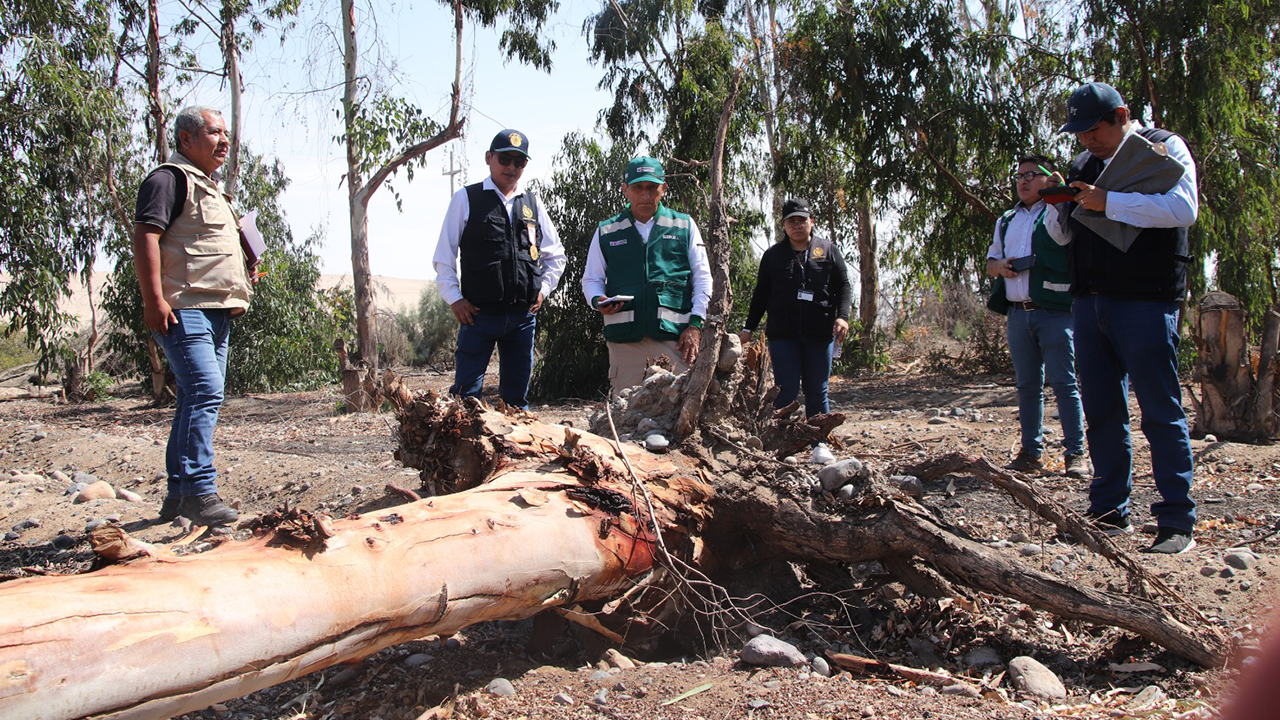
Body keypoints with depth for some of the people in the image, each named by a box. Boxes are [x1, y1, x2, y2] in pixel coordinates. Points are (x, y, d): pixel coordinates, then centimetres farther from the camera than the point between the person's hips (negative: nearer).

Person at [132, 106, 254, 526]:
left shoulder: (210, 187, 26)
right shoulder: (170, 178, -5)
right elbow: (145, 236, -16)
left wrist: (244, 273, 19)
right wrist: (154, 298, -24)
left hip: (217, 311, 10)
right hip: (184, 309, -10)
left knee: (198, 397, 10)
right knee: (205, 391, -20)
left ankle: (179, 493, 17)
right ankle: (199, 491, -19)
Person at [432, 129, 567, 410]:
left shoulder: (532, 204, 14)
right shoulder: (467, 199, 4)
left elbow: (556, 255, 21)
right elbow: (444, 256, 3)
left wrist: (543, 289, 8)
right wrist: (454, 298, -5)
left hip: (523, 314, 4)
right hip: (478, 313, -3)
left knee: (517, 396, 10)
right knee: (467, 393, -5)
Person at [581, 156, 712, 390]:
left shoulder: (684, 226, 12)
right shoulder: (606, 232, 14)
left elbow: (703, 279, 10)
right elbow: (591, 279, 19)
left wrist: (696, 325, -1)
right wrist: (598, 300, -5)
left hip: (675, 335, -1)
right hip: (624, 336, 1)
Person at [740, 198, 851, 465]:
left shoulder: (828, 250, 10)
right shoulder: (773, 255, 12)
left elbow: (844, 286, 7)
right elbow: (761, 294, 15)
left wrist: (842, 316, -9)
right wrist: (748, 327, 11)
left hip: (819, 333, 0)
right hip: (783, 333, 0)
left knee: (817, 391, 5)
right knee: (787, 388, -6)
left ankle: (820, 444, 14)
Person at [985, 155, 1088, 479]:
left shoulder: (1056, 212, 2)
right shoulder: (1006, 221, 20)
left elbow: (1064, 229, -21)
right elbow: (990, 261, 26)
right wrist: (1000, 266, 2)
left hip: (1055, 312, -5)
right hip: (1018, 314, 5)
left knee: (1063, 383, -6)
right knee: (1027, 385, 9)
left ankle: (1075, 454, -2)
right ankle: (1032, 452, 15)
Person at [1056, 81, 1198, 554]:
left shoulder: (1165, 148, 1)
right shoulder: (1083, 164, 18)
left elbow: (1183, 209, -17)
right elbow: (1065, 235, 22)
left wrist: (1108, 203, -19)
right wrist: (1059, 207, 1)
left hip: (1145, 302, -6)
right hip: (1089, 302, 6)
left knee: (1161, 412, -5)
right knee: (1101, 412, 9)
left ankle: (1178, 523, 1)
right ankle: (1109, 513, 17)